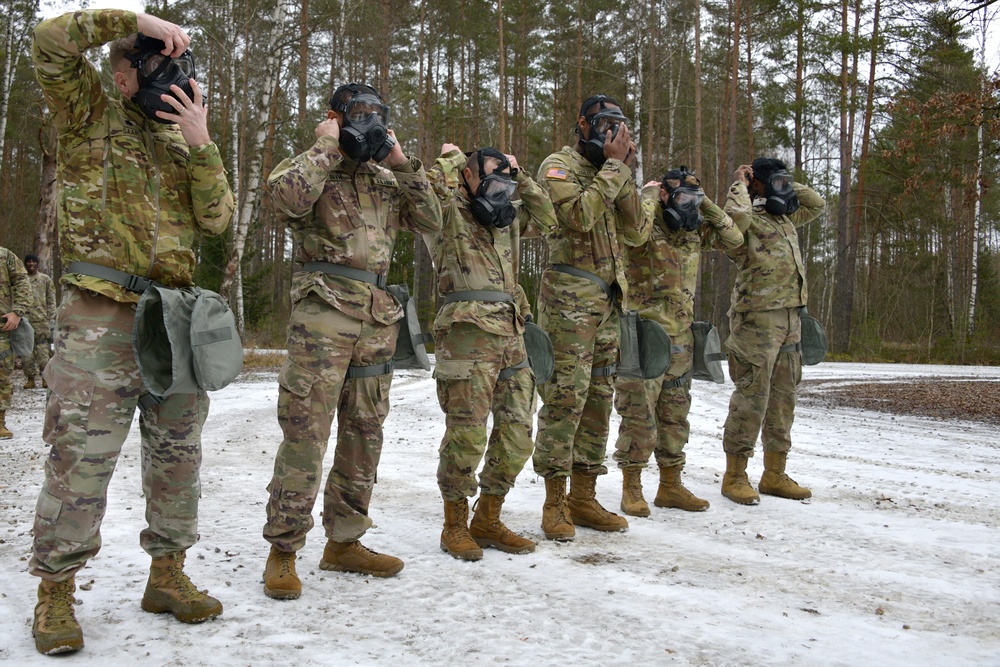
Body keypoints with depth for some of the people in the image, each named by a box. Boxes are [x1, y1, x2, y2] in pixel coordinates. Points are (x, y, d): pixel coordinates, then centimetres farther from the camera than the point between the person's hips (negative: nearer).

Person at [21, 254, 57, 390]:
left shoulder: (45, 279, 9)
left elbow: (51, 300, 6)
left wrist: (52, 318, -1)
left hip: (41, 320, -2)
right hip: (24, 320, 2)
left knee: (43, 349, -3)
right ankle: (30, 378, 7)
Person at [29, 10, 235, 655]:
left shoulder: (184, 141, 16)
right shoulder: (91, 116, 5)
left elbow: (216, 219, 3)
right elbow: (51, 41, -12)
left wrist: (201, 143, -8)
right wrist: (137, 20, -12)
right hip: (102, 316, -5)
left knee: (177, 453, 9)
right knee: (81, 458, -4)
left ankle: (168, 575, 23)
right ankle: (56, 593, 9)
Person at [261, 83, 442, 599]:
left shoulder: (385, 179, 21)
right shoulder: (310, 165, 3)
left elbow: (430, 220, 12)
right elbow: (287, 194, -20)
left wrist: (403, 164, 6)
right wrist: (326, 146, -9)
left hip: (379, 317, 7)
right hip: (323, 312, -6)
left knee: (364, 432, 10)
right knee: (306, 432, -8)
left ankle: (344, 541, 21)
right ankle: (283, 549, 2)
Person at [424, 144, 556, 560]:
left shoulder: (505, 220, 23)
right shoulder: (449, 217, 1)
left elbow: (545, 217, 28)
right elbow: (433, 184, -18)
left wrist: (519, 176, 20)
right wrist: (453, 158, 2)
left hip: (511, 336, 8)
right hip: (467, 335, -8)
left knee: (517, 433, 8)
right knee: (466, 435, -4)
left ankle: (487, 519, 22)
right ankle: (455, 525, 13)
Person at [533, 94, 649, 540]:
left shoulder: (607, 175, 21)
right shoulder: (559, 166, -2)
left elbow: (638, 232, 10)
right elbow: (580, 214, -21)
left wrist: (625, 173, 2)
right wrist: (613, 165, -12)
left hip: (609, 300, 8)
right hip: (570, 297, -8)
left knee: (598, 399, 8)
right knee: (565, 397, -10)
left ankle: (583, 497, 16)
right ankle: (555, 502, -2)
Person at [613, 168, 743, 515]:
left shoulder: (694, 231, 11)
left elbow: (734, 238, 15)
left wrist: (707, 206, 7)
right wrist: (648, 194, -16)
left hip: (681, 336, 7)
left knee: (675, 412, 13)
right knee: (639, 412, -3)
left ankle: (671, 486, 23)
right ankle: (631, 488, 8)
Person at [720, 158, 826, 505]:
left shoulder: (784, 219, 21)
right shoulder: (749, 219, -6)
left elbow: (817, 204, 34)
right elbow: (735, 215, -29)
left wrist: (789, 186, 22)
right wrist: (740, 185, -12)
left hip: (790, 318, 9)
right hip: (758, 317, -9)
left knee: (783, 395, 11)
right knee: (752, 395, -8)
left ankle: (774, 475, 20)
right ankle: (734, 476, 1)